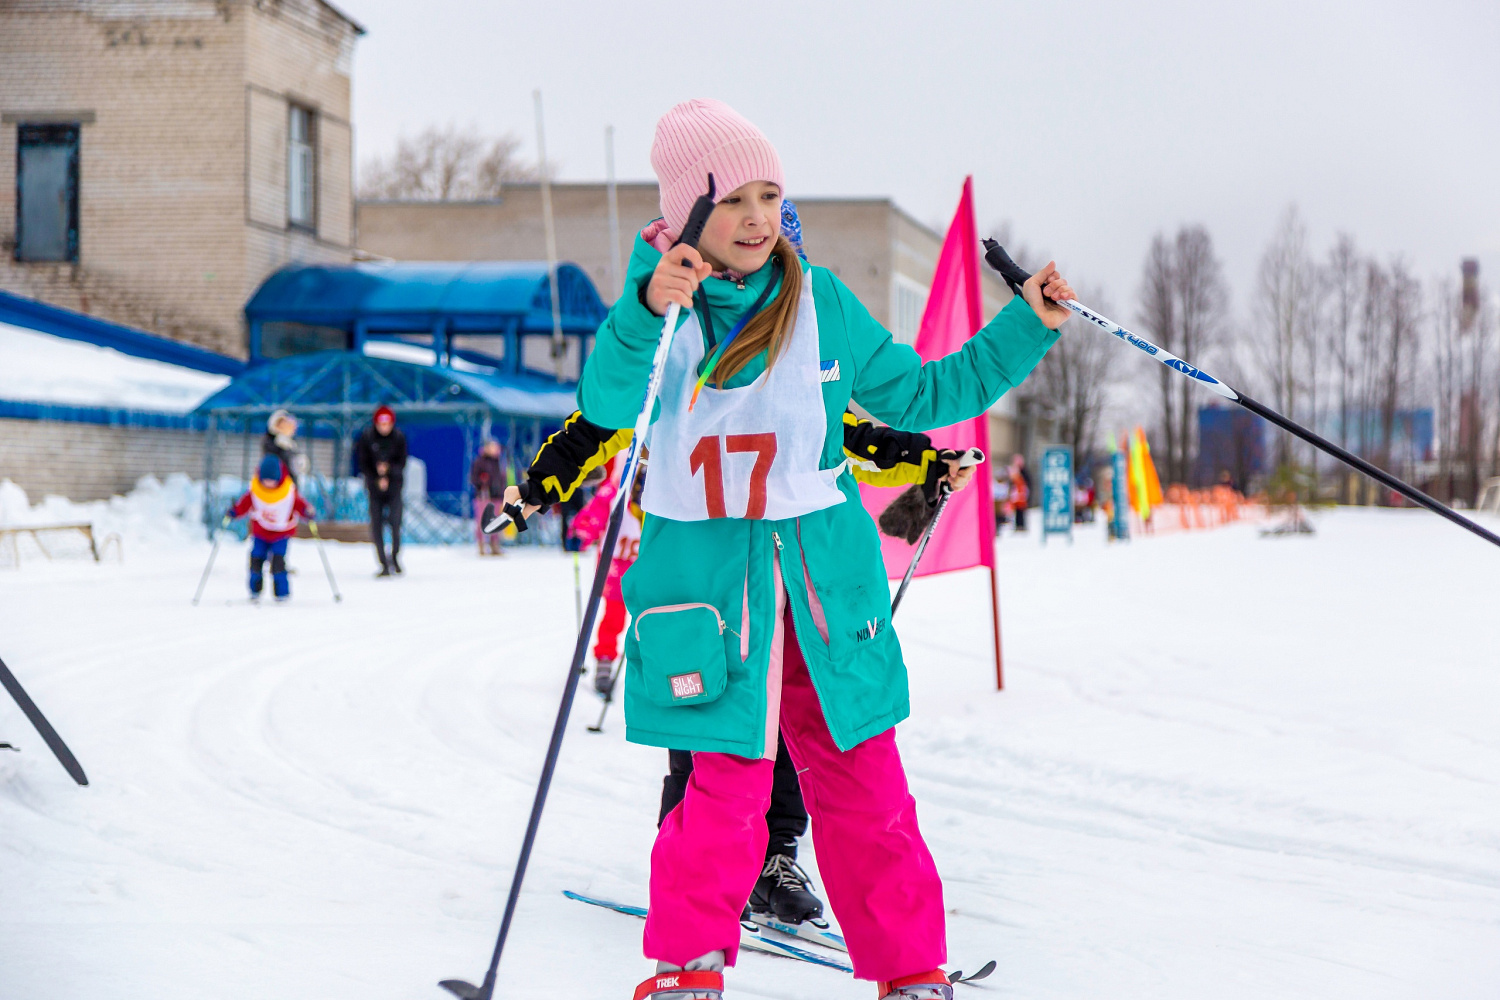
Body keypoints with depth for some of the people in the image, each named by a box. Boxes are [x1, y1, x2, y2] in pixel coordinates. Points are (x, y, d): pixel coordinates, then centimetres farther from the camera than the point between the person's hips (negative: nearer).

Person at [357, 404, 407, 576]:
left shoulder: (399, 437, -5)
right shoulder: (367, 437, -6)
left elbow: (402, 462, -2)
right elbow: (363, 463, -2)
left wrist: (388, 468, -21)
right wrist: (377, 480, -12)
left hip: (394, 483, 0)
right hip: (374, 485, 0)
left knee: (395, 521, -12)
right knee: (376, 525, -5)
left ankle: (395, 557, 11)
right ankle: (384, 564, 1)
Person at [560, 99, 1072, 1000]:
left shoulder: (821, 302, 6)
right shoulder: (654, 300, -1)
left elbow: (918, 394, 14)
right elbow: (607, 403, -20)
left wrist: (1025, 327, 7)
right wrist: (648, 313, -38)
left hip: (824, 576, 2)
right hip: (708, 579, -2)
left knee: (865, 787, 5)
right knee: (726, 788, -4)